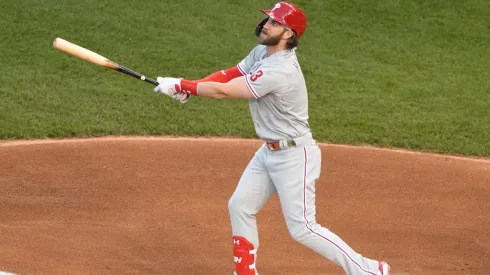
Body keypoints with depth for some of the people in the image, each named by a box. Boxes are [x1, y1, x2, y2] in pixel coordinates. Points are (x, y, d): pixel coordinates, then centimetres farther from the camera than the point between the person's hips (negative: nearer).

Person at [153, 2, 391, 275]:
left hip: (294, 156, -10)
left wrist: (181, 85, -17)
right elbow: (229, 75, 5)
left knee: (302, 228, -8)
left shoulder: (280, 71, -28)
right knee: (240, 206, 13)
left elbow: (224, 91, -27)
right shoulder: (262, 53, 2)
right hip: (269, 152, 10)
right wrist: (190, 87, -12)